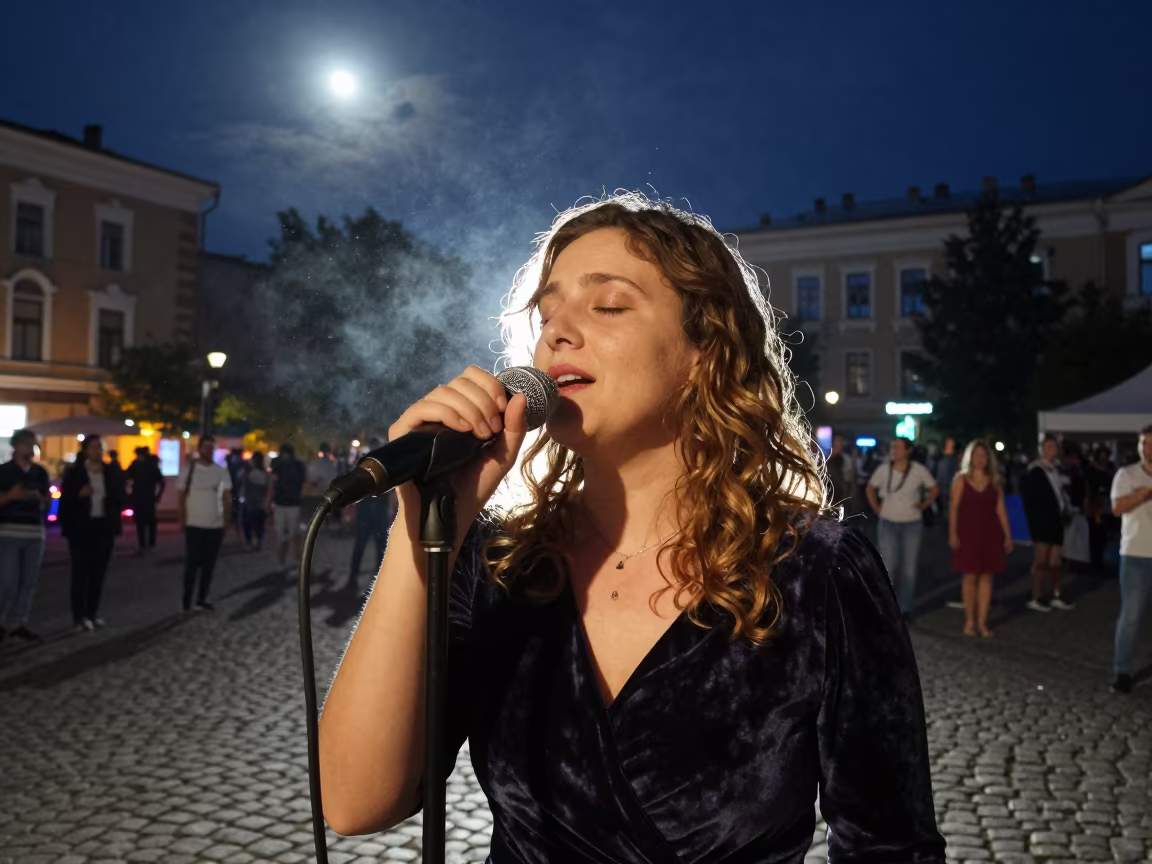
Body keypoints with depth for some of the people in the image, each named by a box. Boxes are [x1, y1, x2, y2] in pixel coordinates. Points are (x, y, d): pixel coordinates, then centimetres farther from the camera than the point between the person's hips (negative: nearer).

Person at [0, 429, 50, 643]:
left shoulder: (40, 472, 11)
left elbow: (48, 503, 17)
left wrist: (40, 497, -4)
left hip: (35, 532, 4)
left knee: (29, 581, 4)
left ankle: (18, 623, 11)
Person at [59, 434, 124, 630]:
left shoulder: (112, 472, 5)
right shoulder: (74, 473, -4)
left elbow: (120, 499, 8)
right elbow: (65, 501, -5)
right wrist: (80, 495, -21)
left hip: (104, 527, 4)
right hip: (81, 528, -3)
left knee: (99, 572, 8)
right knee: (81, 572, -4)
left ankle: (92, 613, 18)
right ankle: (80, 616, 1)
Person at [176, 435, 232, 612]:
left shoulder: (222, 471, 3)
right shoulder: (188, 470, -1)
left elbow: (226, 498, 6)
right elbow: (181, 497, 2)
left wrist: (227, 521, 0)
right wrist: (182, 520, -5)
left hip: (215, 525, 2)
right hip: (194, 524, -2)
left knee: (209, 564, 7)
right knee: (192, 563, -2)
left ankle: (201, 600, 15)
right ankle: (187, 600, 6)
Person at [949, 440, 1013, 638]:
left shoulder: (995, 482, 8)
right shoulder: (961, 480, 2)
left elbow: (1000, 510, 7)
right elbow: (954, 508, -2)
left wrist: (1007, 535, 2)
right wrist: (952, 533, -10)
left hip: (990, 534, 2)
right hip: (968, 533, -2)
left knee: (986, 577, 2)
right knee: (970, 577, 1)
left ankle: (982, 622, 8)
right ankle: (969, 621, 12)